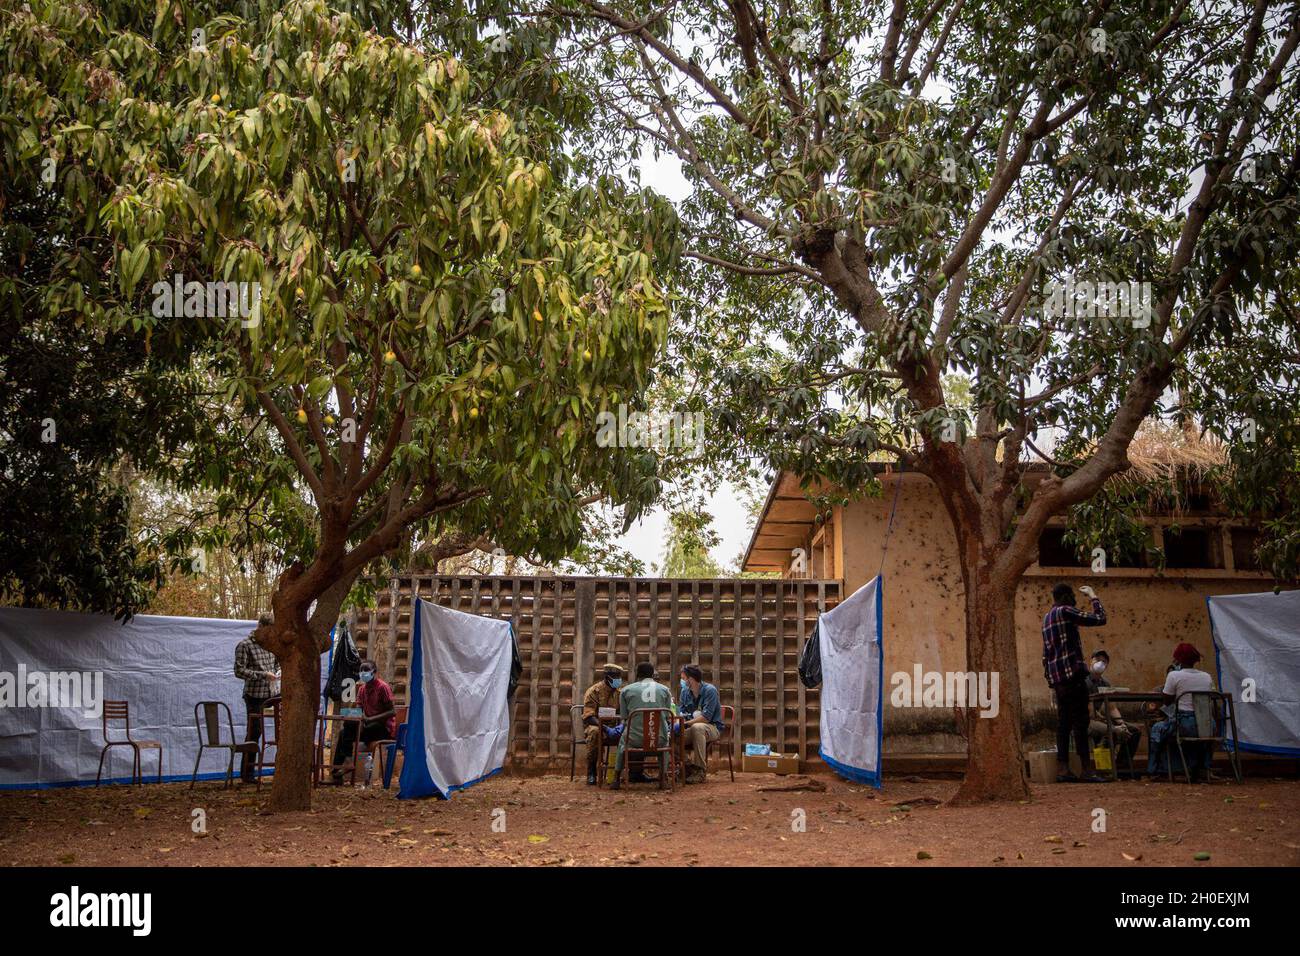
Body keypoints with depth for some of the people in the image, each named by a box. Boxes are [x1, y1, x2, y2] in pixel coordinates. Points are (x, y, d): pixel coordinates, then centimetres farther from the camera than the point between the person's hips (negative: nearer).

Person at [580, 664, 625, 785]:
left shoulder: (619, 693, 6)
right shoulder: (593, 691, -10)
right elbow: (588, 716, -19)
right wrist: (606, 728, -34)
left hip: (612, 727, 4)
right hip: (594, 724, -4)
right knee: (594, 731, -40)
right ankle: (591, 774, -32)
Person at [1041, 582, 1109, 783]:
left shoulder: (1047, 617, 20)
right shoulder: (1065, 611, -7)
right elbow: (1099, 619, -8)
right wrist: (1093, 597, 6)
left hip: (1056, 677, 9)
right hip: (1072, 673, -9)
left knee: (1064, 723, 7)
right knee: (1080, 722, -8)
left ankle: (1062, 769, 5)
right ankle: (1086, 770, -8)